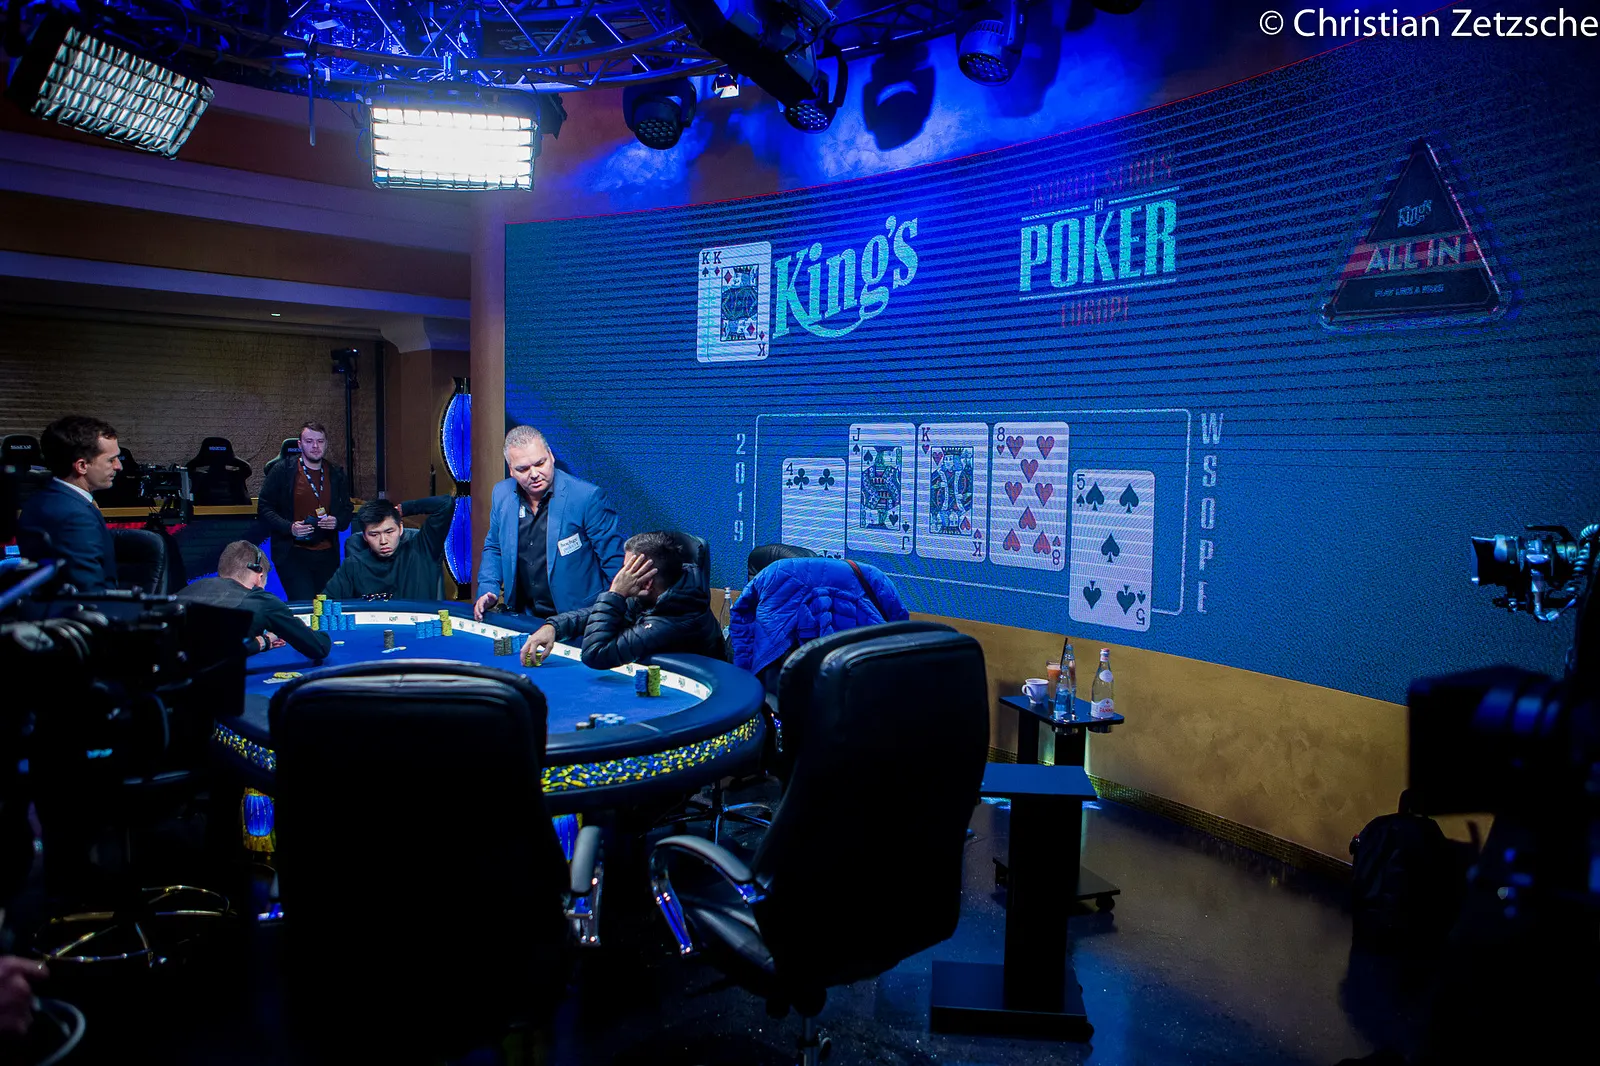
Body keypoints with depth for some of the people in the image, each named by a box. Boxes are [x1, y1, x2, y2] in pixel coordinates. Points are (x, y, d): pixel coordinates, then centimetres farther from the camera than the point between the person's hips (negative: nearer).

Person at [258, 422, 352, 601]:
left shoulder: (337, 476, 11)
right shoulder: (282, 471, 2)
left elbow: (346, 511, 18)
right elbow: (264, 508, 1)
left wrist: (337, 522, -6)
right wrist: (289, 527, -15)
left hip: (327, 554, 3)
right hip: (293, 552, -3)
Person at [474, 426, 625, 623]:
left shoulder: (586, 496, -11)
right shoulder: (502, 494, 6)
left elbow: (613, 560, -7)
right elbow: (494, 548, 21)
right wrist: (488, 590, 7)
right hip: (522, 617, 5)